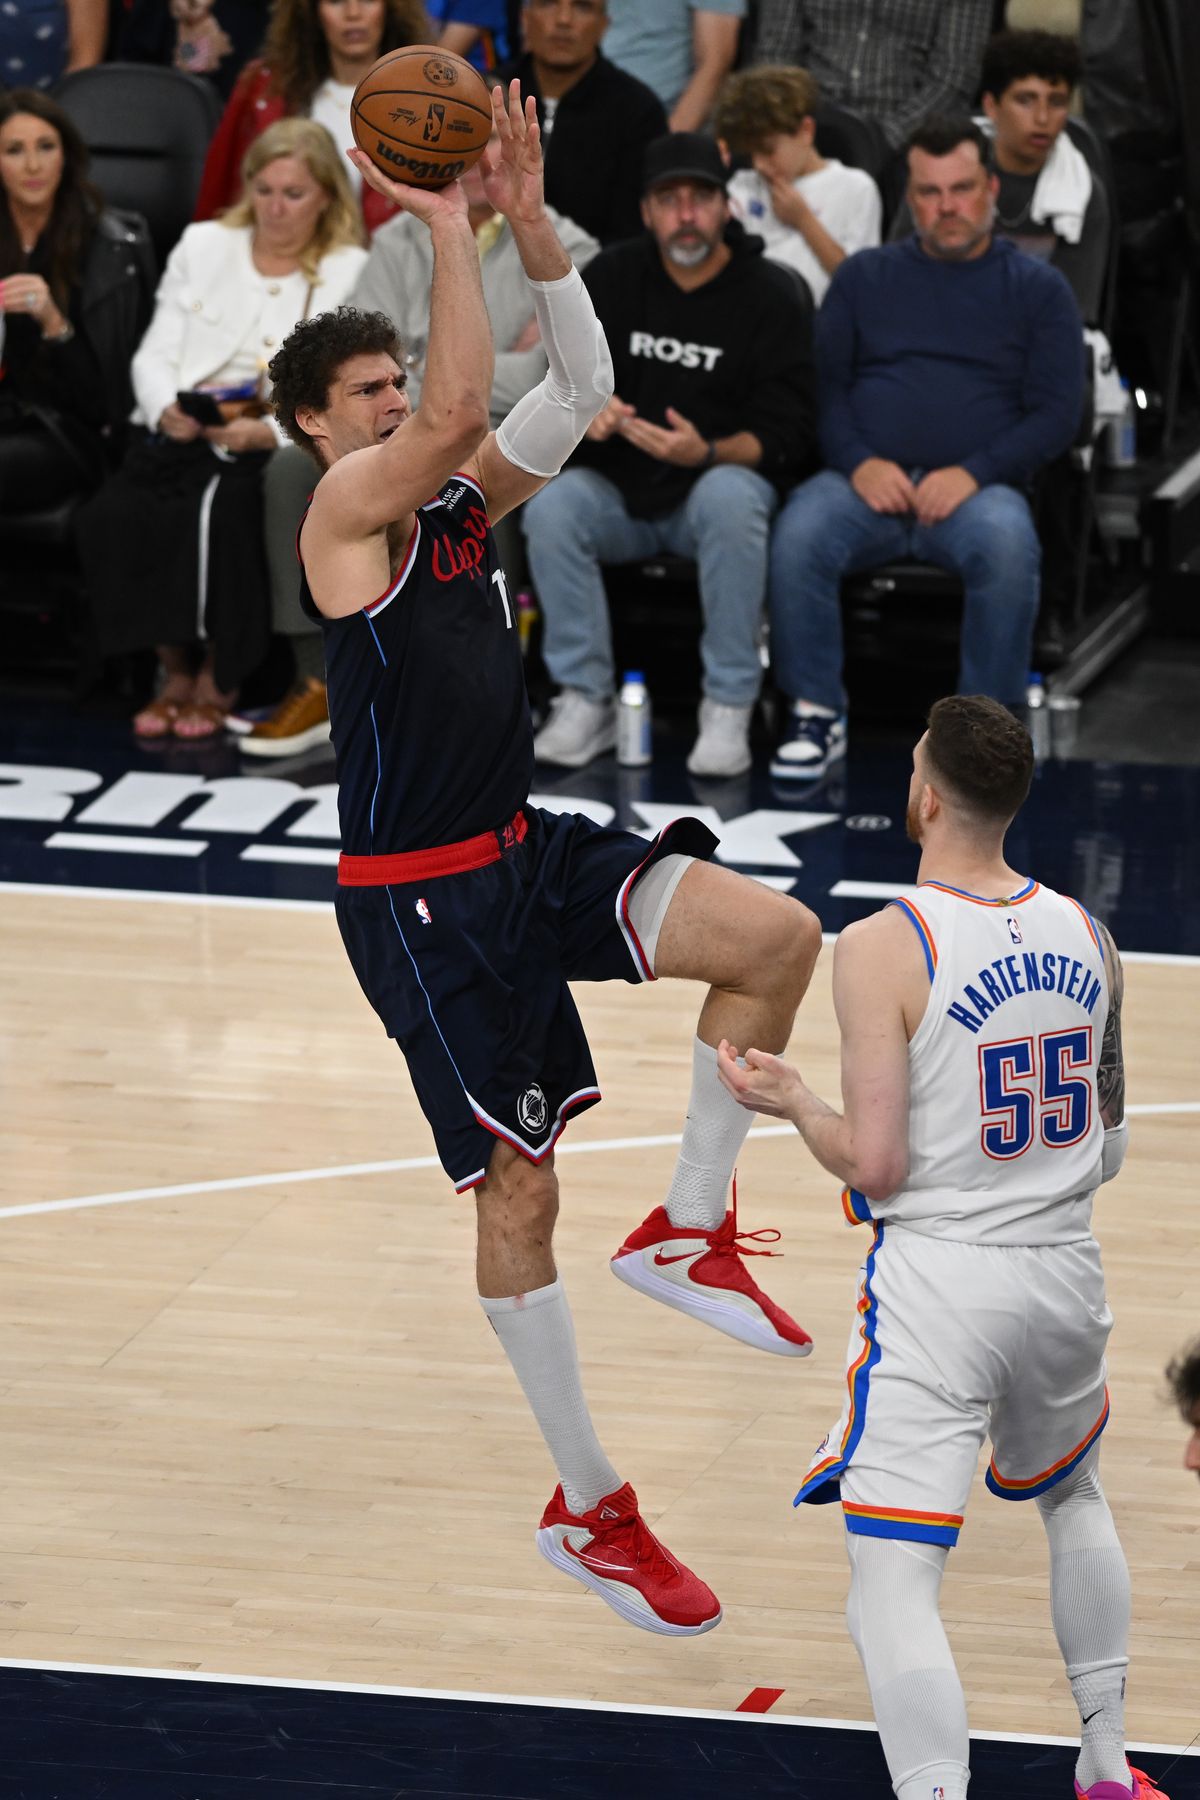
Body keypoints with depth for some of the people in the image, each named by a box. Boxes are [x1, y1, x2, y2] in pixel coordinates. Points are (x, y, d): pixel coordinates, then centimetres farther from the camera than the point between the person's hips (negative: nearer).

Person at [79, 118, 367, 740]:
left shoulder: (352, 274, 7)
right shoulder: (203, 246, 18)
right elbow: (155, 354, 12)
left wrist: (268, 432, -22)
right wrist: (167, 409, -11)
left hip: (279, 447, -3)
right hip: (184, 433, 3)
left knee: (221, 513, -36)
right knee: (113, 515, -28)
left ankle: (218, 680, -14)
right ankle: (174, 670, -8)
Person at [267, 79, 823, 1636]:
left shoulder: (459, 500, 9)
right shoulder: (348, 508, -13)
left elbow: (578, 391, 0)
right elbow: (464, 410, -31)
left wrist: (529, 218, -9)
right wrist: (447, 223, -26)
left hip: (524, 855, 7)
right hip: (419, 901, -7)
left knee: (777, 938, -11)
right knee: (518, 1190, 0)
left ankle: (685, 1230, 4)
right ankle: (586, 1508, 13)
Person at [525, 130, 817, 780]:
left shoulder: (772, 294, -4)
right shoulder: (613, 276, 7)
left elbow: (787, 434, -10)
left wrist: (706, 453, -29)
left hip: (721, 479, -3)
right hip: (621, 492, 3)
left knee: (729, 496, -38)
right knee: (550, 506, -28)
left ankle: (728, 711, -30)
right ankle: (585, 703, -20)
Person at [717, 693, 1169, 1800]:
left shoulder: (885, 948, -17)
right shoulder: (1086, 936, 2)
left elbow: (874, 1168, -19)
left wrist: (791, 1101, -1)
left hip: (938, 1285, -7)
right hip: (1065, 1269, 7)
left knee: (893, 1591, -6)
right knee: (1073, 1497, 33)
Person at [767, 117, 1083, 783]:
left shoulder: (1038, 289, 13)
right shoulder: (865, 275, 19)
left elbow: (1056, 412, 5)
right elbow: (823, 383, 12)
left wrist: (974, 473, -11)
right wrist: (858, 461, -8)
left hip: (977, 486, -2)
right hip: (867, 480, 2)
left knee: (1007, 545, -36)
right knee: (798, 535, -31)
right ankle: (816, 716, -19)